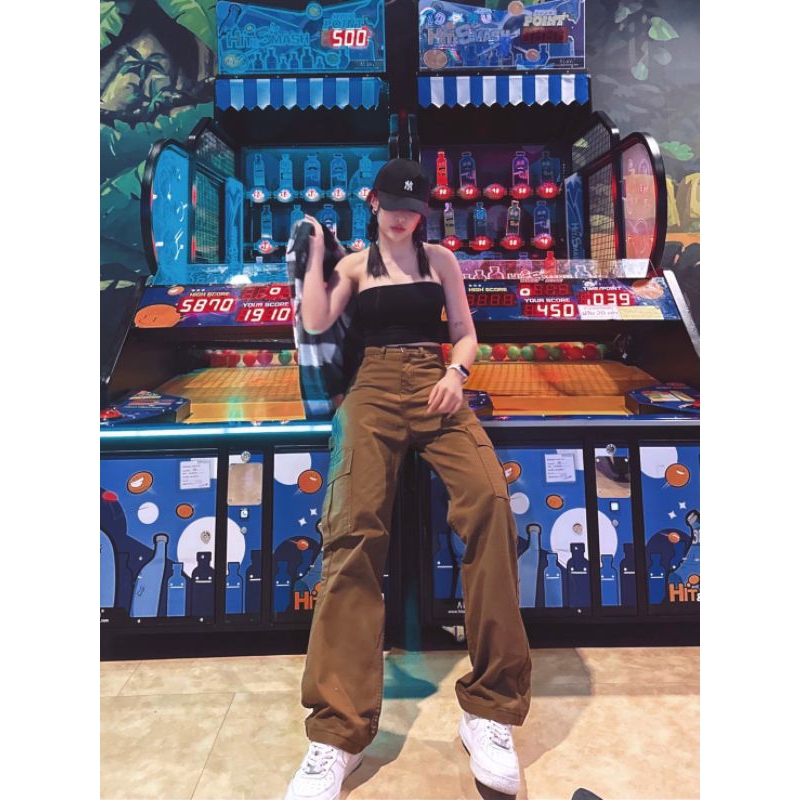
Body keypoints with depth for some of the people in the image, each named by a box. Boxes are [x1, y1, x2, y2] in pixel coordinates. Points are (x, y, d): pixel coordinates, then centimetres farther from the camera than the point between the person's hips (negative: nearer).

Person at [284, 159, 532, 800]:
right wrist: (316, 250, 9)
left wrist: (457, 374, -5)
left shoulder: (440, 259, 20)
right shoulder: (355, 265, 19)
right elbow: (316, 323, 4)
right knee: (354, 526, -27)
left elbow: (466, 332, 15)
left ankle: (490, 710, -22)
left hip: (437, 385, 1)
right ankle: (338, 734, -25)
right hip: (375, 388, 0)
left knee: (490, 499, -31)